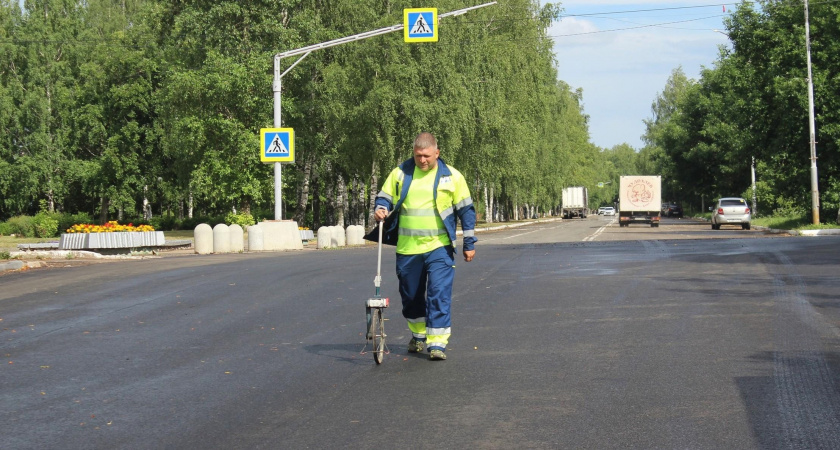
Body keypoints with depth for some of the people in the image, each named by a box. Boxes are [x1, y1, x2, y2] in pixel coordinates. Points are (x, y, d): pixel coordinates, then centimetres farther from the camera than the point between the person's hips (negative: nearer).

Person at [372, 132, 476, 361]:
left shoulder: (452, 176, 1)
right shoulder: (400, 173, 5)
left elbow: (466, 210, 6)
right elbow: (384, 197, 13)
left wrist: (469, 243, 5)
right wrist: (380, 209, -11)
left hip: (439, 247, -3)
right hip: (407, 248, 3)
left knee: (439, 293, -11)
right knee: (411, 294, 13)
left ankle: (437, 342, -6)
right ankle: (419, 335, 33)